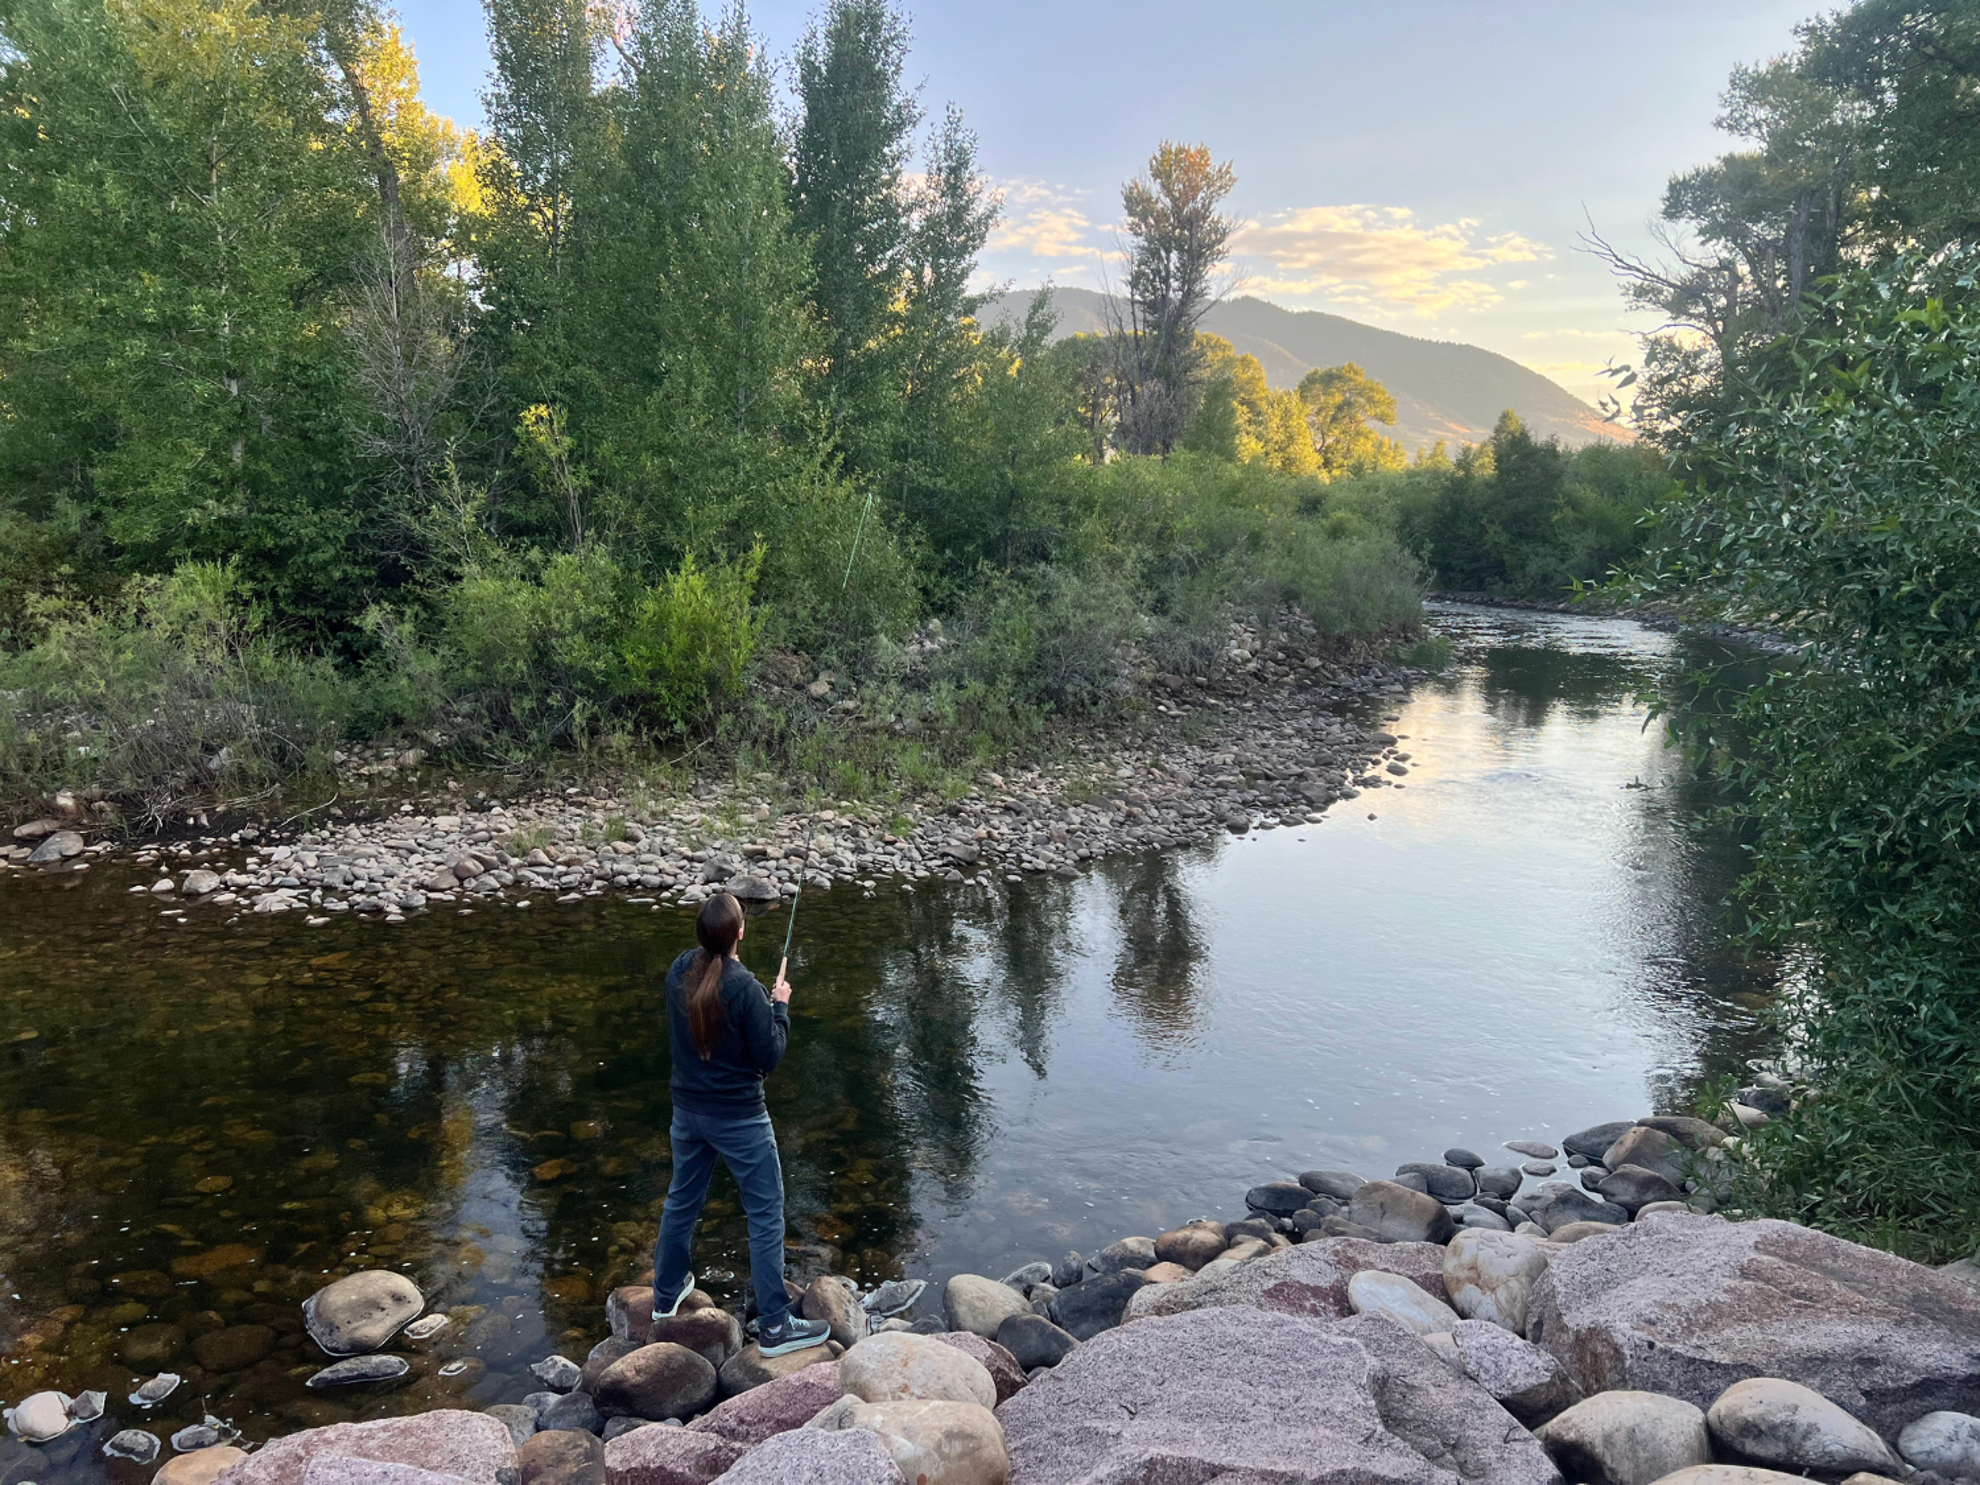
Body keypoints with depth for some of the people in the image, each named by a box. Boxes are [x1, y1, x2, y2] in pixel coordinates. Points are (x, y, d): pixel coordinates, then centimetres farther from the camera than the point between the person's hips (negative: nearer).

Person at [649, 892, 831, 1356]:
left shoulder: (680, 972, -6)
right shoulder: (745, 988, -25)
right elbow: (769, 1056, -18)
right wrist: (780, 1005, -5)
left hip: (688, 1110, 7)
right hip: (739, 1118, -7)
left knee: (681, 1201, 24)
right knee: (766, 1216, 5)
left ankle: (667, 1295, 43)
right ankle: (774, 1326, 11)